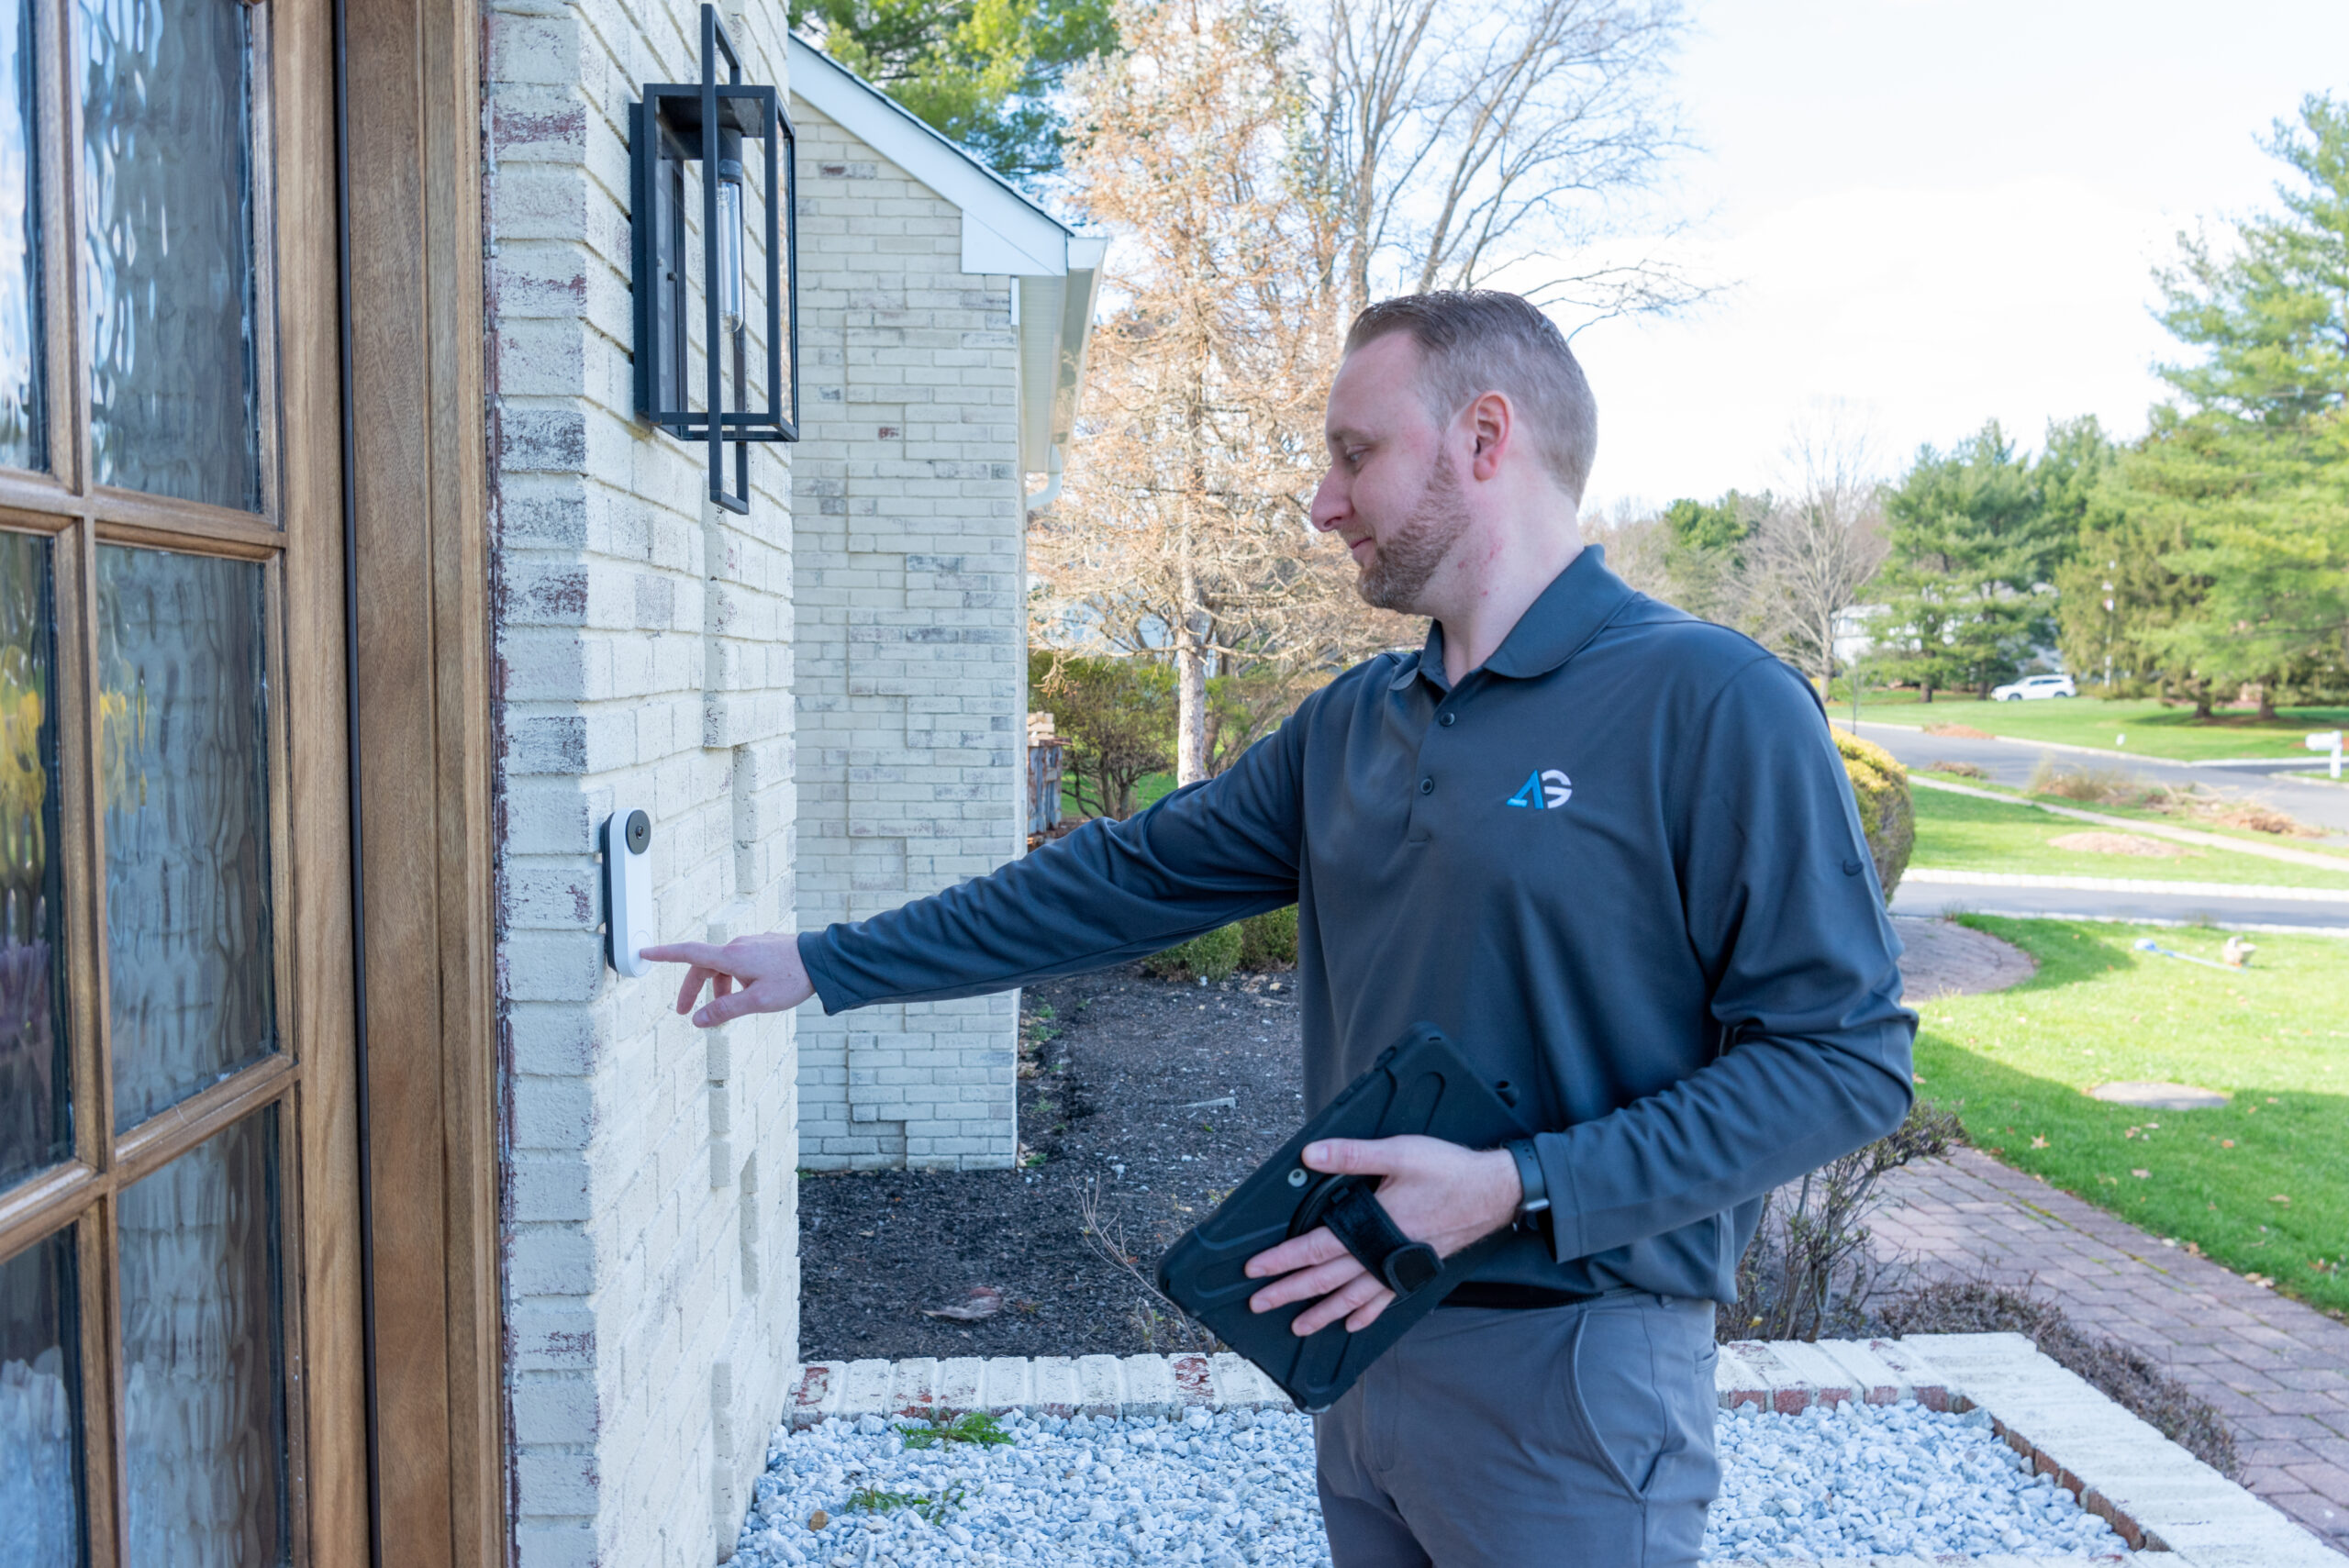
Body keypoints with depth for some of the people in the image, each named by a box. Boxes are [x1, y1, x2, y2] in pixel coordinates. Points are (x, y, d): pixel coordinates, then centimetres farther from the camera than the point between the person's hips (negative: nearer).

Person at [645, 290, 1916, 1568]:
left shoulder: (1714, 705, -15)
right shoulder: (1352, 723, 7)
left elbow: (1845, 1057, -17)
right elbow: (1127, 878, 10)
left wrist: (1517, 1190, -23)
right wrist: (824, 965, 10)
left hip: (1566, 1374, -6)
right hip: (1362, 1334, 7)